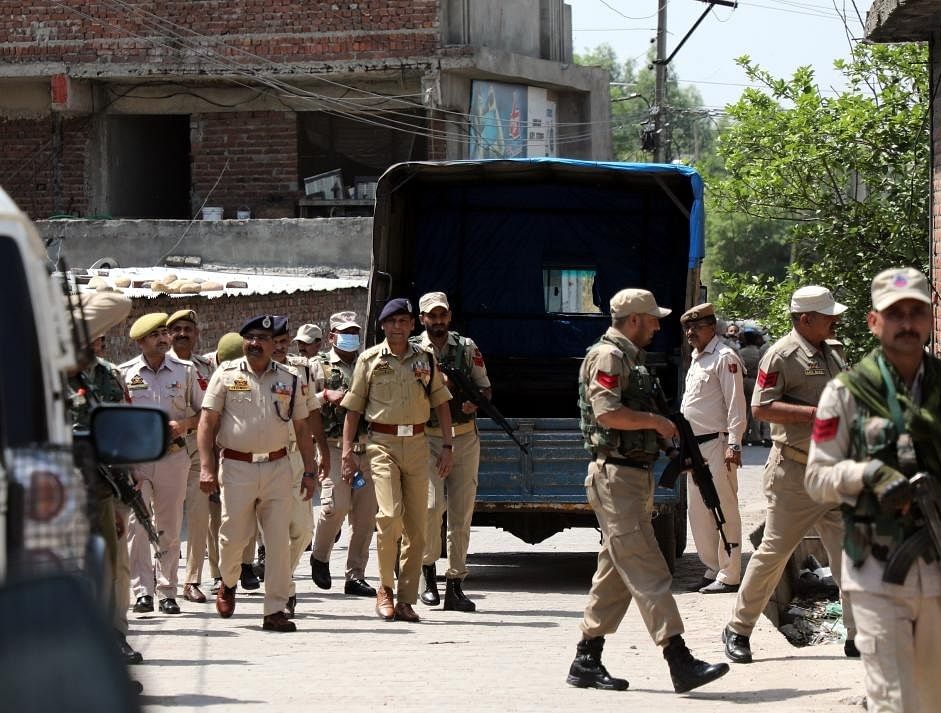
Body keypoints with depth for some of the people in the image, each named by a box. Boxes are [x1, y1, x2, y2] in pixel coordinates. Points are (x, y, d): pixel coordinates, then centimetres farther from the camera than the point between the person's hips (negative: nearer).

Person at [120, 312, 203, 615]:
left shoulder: (185, 371, 6)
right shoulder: (125, 373, 2)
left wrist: (184, 424, -8)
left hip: (174, 456, 1)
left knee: (169, 528, 6)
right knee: (136, 524, -11)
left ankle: (168, 592, 13)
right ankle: (142, 591, -10)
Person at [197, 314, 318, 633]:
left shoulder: (289, 379, 11)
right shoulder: (226, 374, 4)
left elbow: (302, 428, 15)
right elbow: (207, 422, 1)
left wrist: (309, 471, 8)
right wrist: (206, 467, -8)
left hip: (277, 467, 2)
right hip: (236, 467, -2)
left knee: (278, 540, -3)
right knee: (234, 535, 0)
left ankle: (275, 611, 0)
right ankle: (228, 583, 32)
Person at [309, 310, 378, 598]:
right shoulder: (320, 366, 8)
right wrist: (326, 396, -12)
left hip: (366, 447, 4)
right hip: (334, 446, -4)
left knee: (365, 513, 0)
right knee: (337, 504, -18)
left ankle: (356, 576, 6)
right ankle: (320, 556, 8)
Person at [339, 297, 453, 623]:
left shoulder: (425, 359, 10)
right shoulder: (369, 360, 4)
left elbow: (441, 403, 14)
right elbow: (353, 408, 6)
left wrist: (447, 446, 6)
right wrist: (347, 452, -1)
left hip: (417, 443, 3)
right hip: (382, 443, -3)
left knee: (416, 526, 1)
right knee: (390, 515, -18)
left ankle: (406, 599, 7)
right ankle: (384, 588, -1)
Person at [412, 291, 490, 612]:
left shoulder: (467, 347, 9)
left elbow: (485, 389, 14)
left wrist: (474, 402, -7)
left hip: (465, 439, 2)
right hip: (428, 438, -2)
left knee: (461, 513, 2)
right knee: (432, 504, -18)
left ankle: (455, 587, 7)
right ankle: (428, 574, 3)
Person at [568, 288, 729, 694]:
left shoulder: (630, 357, 20)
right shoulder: (608, 356, -12)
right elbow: (607, 413, -25)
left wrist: (668, 436, 12)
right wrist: (657, 422, -14)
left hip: (634, 476, 10)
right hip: (615, 475, -10)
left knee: (615, 575, 12)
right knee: (649, 574, -13)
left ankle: (586, 662, 16)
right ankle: (680, 663, -18)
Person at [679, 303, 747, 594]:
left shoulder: (724, 358, -9)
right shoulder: (696, 359, 19)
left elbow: (735, 404, -14)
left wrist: (734, 444, -20)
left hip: (717, 444, -10)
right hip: (696, 445, 10)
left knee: (724, 509, -7)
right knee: (698, 510, 12)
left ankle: (729, 575, -6)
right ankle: (713, 568, 20)